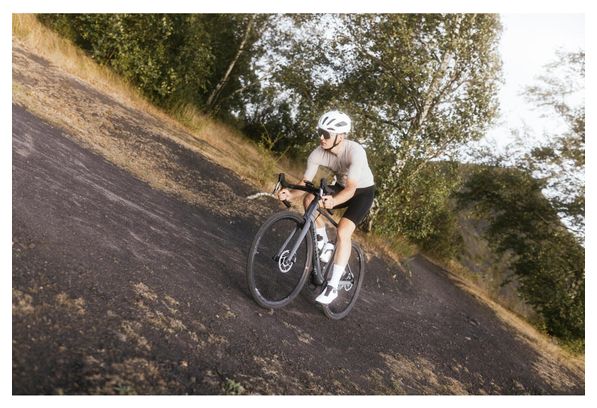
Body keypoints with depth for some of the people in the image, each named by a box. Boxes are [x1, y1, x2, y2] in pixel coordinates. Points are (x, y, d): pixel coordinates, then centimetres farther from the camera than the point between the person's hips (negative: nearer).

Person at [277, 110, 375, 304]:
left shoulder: (355, 152, -35)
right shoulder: (318, 154, -21)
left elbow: (351, 189, -42)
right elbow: (305, 183, -18)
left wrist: (333, 201, -62)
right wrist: (290, 194, -40)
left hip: (363, 192, -5)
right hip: (342, 187, 5)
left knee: (343, 232, -24)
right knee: (309, 200, -19)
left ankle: (333, 286, -16)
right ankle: (322, 240, 5)